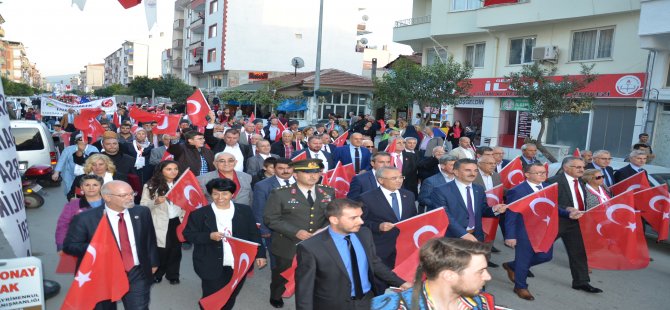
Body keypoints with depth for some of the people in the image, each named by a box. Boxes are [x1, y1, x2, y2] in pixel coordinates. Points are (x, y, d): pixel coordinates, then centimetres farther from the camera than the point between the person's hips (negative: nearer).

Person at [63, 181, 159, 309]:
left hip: (137, 274, 2)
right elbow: (69, 246, -11)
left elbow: (150, 240, 8)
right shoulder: (85, 218, -15)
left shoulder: (142, 212, -3)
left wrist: (152, 263, 11)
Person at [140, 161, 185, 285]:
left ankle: (173, 275, 28)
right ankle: (157, 274, 27)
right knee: (161, 250, 4)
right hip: (161, 224, -3)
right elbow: (143, 205, -8)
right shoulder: (151, 186, -7)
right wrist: (155, 202, -25)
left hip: (177, 222, 4)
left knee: (176, 249, 12)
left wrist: (185, 217, 4)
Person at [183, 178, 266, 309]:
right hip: (212, 266, -2)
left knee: (230, 299, 18)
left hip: (239, 265, 3)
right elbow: (189, 234, -5)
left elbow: (254, 234, 4)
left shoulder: (245, 211, 0)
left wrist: (260, 254, -1)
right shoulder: (199, 213, -7)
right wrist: (209, 236, -21)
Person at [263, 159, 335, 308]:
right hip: (289, 246, -2)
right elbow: (270, 219, -13)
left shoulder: (328, 192, 0)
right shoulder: (280, 193, -12)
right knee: (283, 274, 21)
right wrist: (295, 232, -22)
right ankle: (276, 296, 50)